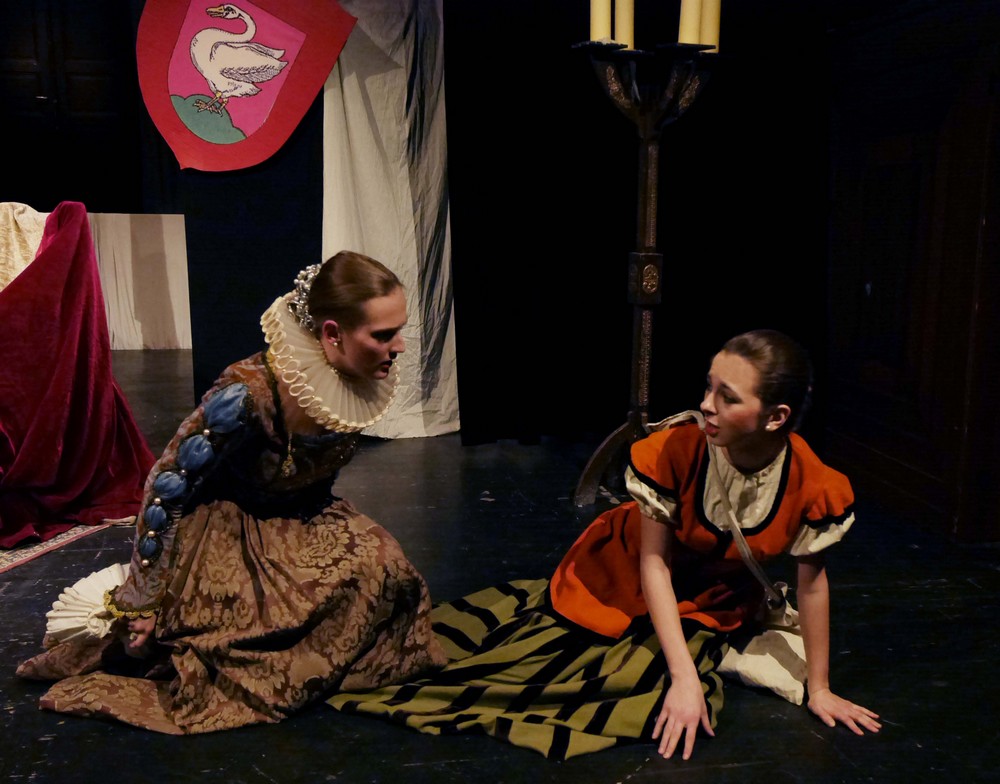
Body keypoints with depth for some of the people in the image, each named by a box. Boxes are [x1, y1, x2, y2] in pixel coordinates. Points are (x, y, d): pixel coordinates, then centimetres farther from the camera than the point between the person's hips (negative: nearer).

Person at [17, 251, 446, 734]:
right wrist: (141, 604, -14)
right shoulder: (249, 393, -33)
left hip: (301, 524, 7)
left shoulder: (364, 384, -14)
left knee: (387, 567, -17)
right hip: (228, 530, -6)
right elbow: (166, 488, -21)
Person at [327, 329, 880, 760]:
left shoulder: (813, 486, -27)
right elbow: (653, 562, -24)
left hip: (710, 601, 1)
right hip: (626, 572, -1)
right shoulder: (674, 448, -31)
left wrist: (818, 689, -3)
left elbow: (812, 582, -12)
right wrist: (684, 676, -28)